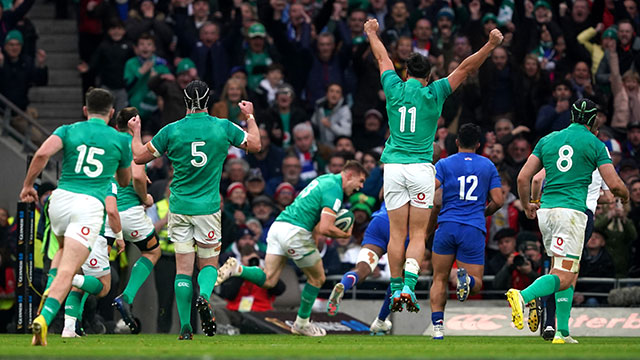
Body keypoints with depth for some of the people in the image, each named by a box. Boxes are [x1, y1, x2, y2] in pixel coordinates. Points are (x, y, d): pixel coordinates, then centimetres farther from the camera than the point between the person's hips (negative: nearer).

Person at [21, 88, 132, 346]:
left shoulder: (68, 131, 9)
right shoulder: (119, 140, 10)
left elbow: (42, 153, -10)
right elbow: (125, 181, 23)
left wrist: (28, 184, 1)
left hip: (61, 198, 3)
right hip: (91, 204, -3)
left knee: (65, 251, 33)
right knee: (68, 271, -11)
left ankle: (49, 293, 9)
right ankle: (44, 318, -33)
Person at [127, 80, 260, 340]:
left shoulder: (171, 131, -4)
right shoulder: (224, 128, -3)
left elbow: (139, 157, 4)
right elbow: (255, 145, 12)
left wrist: (135, 132, 21)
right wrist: (250, 117, 26)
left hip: (179, 208, 0)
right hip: (208, 208, 0)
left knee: (183, 268, 4)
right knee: (209, 263, 13)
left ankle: (185, 327, -2)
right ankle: (204, 296, -19)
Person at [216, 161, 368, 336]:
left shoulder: (324, 179, 22)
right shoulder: (334, 190, -9)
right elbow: (325, 228, -17)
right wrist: (345, 234, 0)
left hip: (278, 225, 9)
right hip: (295, 231, -8)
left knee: (268, 280, 5)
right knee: (317, 278, 11)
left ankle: (236, 269, -17)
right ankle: (302, 323, 20)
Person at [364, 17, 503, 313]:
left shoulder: (395, 89, 4)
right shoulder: (433, 94, -2)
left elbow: (383, 59, 22)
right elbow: (465, 68, 0)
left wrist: (372, 33, 38)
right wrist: (490, 45, 3)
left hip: (394, 166, 2)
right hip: (421, 168, -2)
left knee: (397, 233, 4)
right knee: (418, 235, -1)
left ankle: (396, 289, 5)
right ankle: (408, 286, -16)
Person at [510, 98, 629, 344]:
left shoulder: (548, 140, 15)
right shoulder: (595, 144, 3)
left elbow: (523, 178, 11)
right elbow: (614, 185, -1)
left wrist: (527, 205, 28)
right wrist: (625, 195, 22)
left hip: (546, 211, 6)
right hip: (572, 211, -6)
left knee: (570, 271, 17)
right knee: (563, 277, -10)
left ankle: (562, 332, 9)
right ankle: (523, 296, -35)